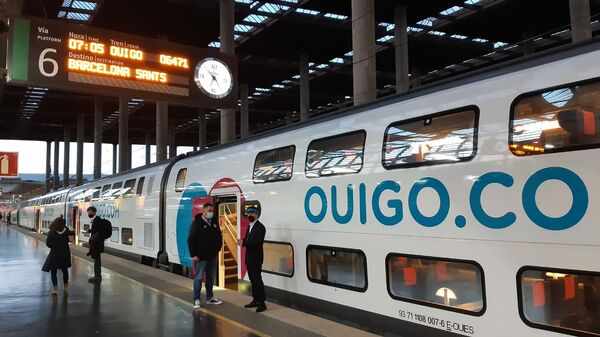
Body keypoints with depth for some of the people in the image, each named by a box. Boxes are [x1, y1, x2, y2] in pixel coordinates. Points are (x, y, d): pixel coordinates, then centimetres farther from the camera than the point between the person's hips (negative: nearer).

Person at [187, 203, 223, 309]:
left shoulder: (214, 223, 8)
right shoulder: (197, 223, -10)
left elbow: (219, 237, 18)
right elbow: (191, 240, -11)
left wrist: (217, 250, 12)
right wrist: (193, 255, -13)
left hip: (213, 256, 6)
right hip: (201, 257, -6)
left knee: (211, 277, 14)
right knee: (199, 278, -2)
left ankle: (210, 297, 25)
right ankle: (196, 299, 6)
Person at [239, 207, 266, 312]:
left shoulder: (260, 227, -13)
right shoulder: (249, 226, 16)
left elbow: (258, 242, -23)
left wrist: (244, 243, -22)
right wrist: (242, 241, -4)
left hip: (256, 259, -8)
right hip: (249, 258, 8)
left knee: (257, 280, -7)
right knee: (253, 280, 12)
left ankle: (262, 303, -3)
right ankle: (255, 300, 20)